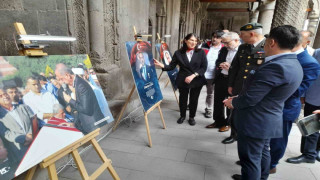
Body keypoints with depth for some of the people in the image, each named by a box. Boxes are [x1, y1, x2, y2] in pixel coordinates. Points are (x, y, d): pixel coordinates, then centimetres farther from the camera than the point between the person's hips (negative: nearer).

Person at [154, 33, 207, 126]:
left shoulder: (201, 52, -4)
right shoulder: (178, 53, -2)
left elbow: (204, 67, -6)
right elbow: (171, 66, -4)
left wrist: (193, 75, -18)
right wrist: (162, 65, -22)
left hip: (197, 80, 0)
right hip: (183, 80, 0)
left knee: (194, 99, 11)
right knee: (182, 98, 12)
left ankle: (192, 117, 34)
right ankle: (182, 115, 36)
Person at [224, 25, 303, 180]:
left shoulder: (275, 66, -27)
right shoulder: (294, 65, 5)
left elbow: (250, 98, -25)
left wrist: (233, 103, -6)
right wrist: (239, 97, 7)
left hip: (255, 122, -10)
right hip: (269, 120, 10)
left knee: (250, 159, 7)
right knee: (262, 153, 26)